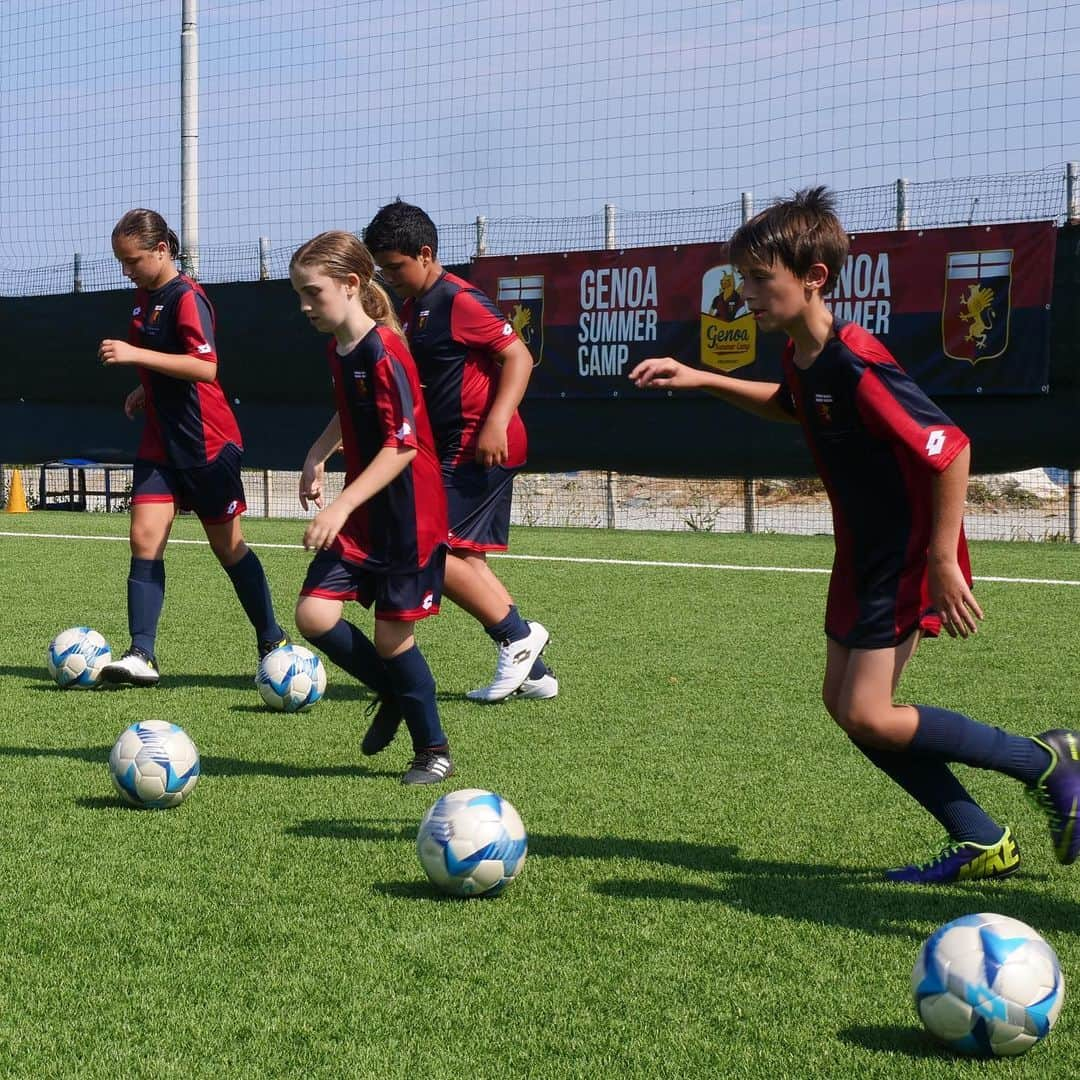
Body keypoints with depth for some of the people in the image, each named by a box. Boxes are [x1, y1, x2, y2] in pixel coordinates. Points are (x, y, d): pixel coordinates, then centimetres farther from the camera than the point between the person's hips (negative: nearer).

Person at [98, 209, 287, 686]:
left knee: (227, 545, 5)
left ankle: (273, 641, 22)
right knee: (145, 537, -7)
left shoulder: (186, 297, -17)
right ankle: (142, 654, -11)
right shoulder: (144, 296, 10)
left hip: (206, 442, -7)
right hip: (160, 440, 7)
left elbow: (205, 367, -30)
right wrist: (146, 389, 9)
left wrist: (135, 355, -32)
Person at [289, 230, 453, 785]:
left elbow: (402, 445, -24)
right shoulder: (337, 347, 6)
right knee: (313, 615, -5)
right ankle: (394, 694, 20)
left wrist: (341, 507, -28)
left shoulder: (384, 353, -20)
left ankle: (434, 750, 20)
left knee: (391, 633, 0)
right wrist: (315, 457, 10)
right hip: (359, 514, 7)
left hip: (406, 514, -7)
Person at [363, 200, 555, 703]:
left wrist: (496, 423, -27)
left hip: (480, 448, -10)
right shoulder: (411, 309, 16)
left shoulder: (459, 301, -13)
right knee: (465, 558, 9)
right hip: (455, 449, 10)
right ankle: (532, 672, 12)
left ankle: (517, 636, -3)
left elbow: (519, 357, -17)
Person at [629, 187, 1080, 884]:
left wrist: (942, 563, -25)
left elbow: (950, 448, -27)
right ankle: (982, 841, 14)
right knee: (844, 702, 8)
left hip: (910, 556, -10)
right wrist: (702, 381, 17)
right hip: (865, 554, 10)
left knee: (867, 716, -11)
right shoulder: (802, 358, 3)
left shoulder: (857, 367, -26)